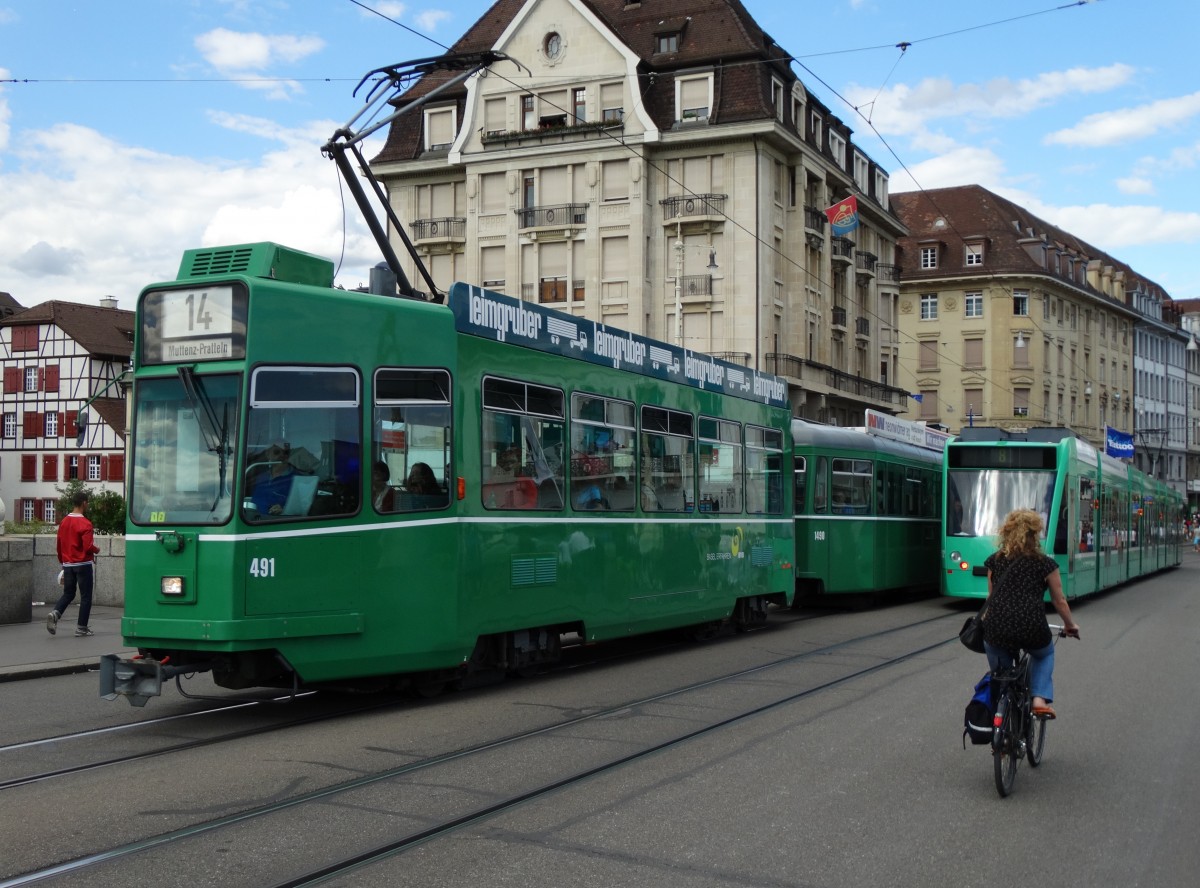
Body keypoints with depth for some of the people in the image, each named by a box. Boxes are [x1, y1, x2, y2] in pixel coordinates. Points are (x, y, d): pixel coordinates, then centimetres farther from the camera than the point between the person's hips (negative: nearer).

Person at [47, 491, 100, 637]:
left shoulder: (64, 522, 6)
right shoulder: (85, 523, -15)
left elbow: (59, 545, 12)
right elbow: (88, 546, -21)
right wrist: (96, 549, 0)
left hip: (68, 564, 6)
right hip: (83, 564, -6)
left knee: (68, 593, 14)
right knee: (85, 597, 4)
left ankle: (55, 613, -12)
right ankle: (81, 628, 5)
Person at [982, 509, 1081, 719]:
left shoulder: (995, 560, 11)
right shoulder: (1045, 563, 5)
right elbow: (1059, 601, 13)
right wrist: (1071, 625, 30)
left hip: (996, 630, 1)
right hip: (1031, 630, -1)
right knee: (1044, 654, 32)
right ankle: (1040, 698, 14)